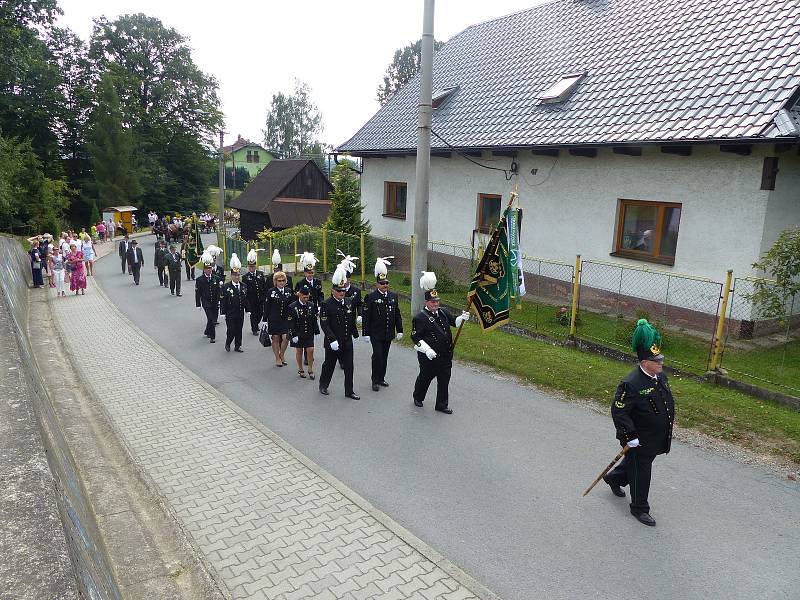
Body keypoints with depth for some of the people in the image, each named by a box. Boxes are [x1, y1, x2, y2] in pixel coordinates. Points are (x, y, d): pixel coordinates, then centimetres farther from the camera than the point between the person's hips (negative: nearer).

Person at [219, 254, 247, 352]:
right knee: (231, 330, -2)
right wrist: (223, 313, -9)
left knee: (239, 330, 9)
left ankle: (237, 346, 21)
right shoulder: (226, 287, -7)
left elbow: (246, 299, 11)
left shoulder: (244, 286, 6)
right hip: (230, 314, -4)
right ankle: (227, 344, 22)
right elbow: (222, 302, -7)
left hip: (240, 313, 4)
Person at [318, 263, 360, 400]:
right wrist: (332, 340, -23)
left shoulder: (348, 303, 5)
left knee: (349, 367, 5)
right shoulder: (326, 305, -12)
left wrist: (355, 334, 18)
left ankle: (349, 391, 16)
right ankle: (323, 386, 34)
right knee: (329, 365, 13)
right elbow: (324, 324, -17)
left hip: (347, 342, 4)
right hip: (332, 342, -4)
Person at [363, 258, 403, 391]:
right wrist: (366, 334, -10)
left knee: (384, 356, 13)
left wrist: (399, 330, 9)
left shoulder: (393, 296, 6)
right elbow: (366, 317, -8)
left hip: (388, 334, 5)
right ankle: (375, 381, 6)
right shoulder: (371, 297, -9)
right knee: (377, 356, -5)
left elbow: (397, 315, 11)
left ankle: (382, 378, 25)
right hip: (376, 334, -5)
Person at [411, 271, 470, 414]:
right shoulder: (420, 317, -13)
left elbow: (453, 321, 22)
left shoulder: (442, 312, 9)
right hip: (429, 357, -6)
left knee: (444, 381, 8)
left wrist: (462, 318, 1)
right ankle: (418, 398, 38)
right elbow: (415, 337, -16)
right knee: (425, 377, 13)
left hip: (445, 355, 6)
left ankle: (442, 405, 19)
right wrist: (427, 350, -24)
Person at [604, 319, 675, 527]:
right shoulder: (631, 384, -29)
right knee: (641, 472, 7)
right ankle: (639, 508, 27)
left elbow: (667, 400, 19)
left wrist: (669, 418, 19)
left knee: (634, 463, 26)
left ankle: (614, 478, 52)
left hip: (657, 438, 9)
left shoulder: (660, 376, -1)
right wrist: (630, 437, -25)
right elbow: (618, 411, -28)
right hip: (640, 439, -9)